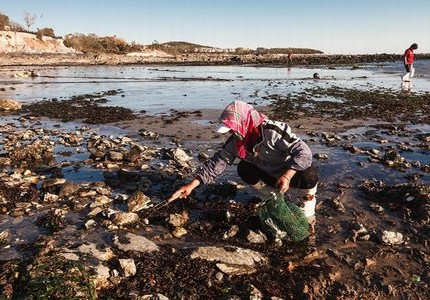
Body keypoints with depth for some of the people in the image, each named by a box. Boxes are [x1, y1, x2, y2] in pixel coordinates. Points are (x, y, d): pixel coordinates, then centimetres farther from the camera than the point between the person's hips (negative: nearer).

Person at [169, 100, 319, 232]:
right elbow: (218, 161, -13)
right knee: (244, 168, -17)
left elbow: (304, 152, -36)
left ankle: (308, 210, -6)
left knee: (309, 175, -36)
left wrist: (286, 176, -46)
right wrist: (192, 185, -19)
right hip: (270, 174, 5)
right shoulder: (236, 140, -13)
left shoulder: (272, 132, -34)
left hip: (293, 173, -5)